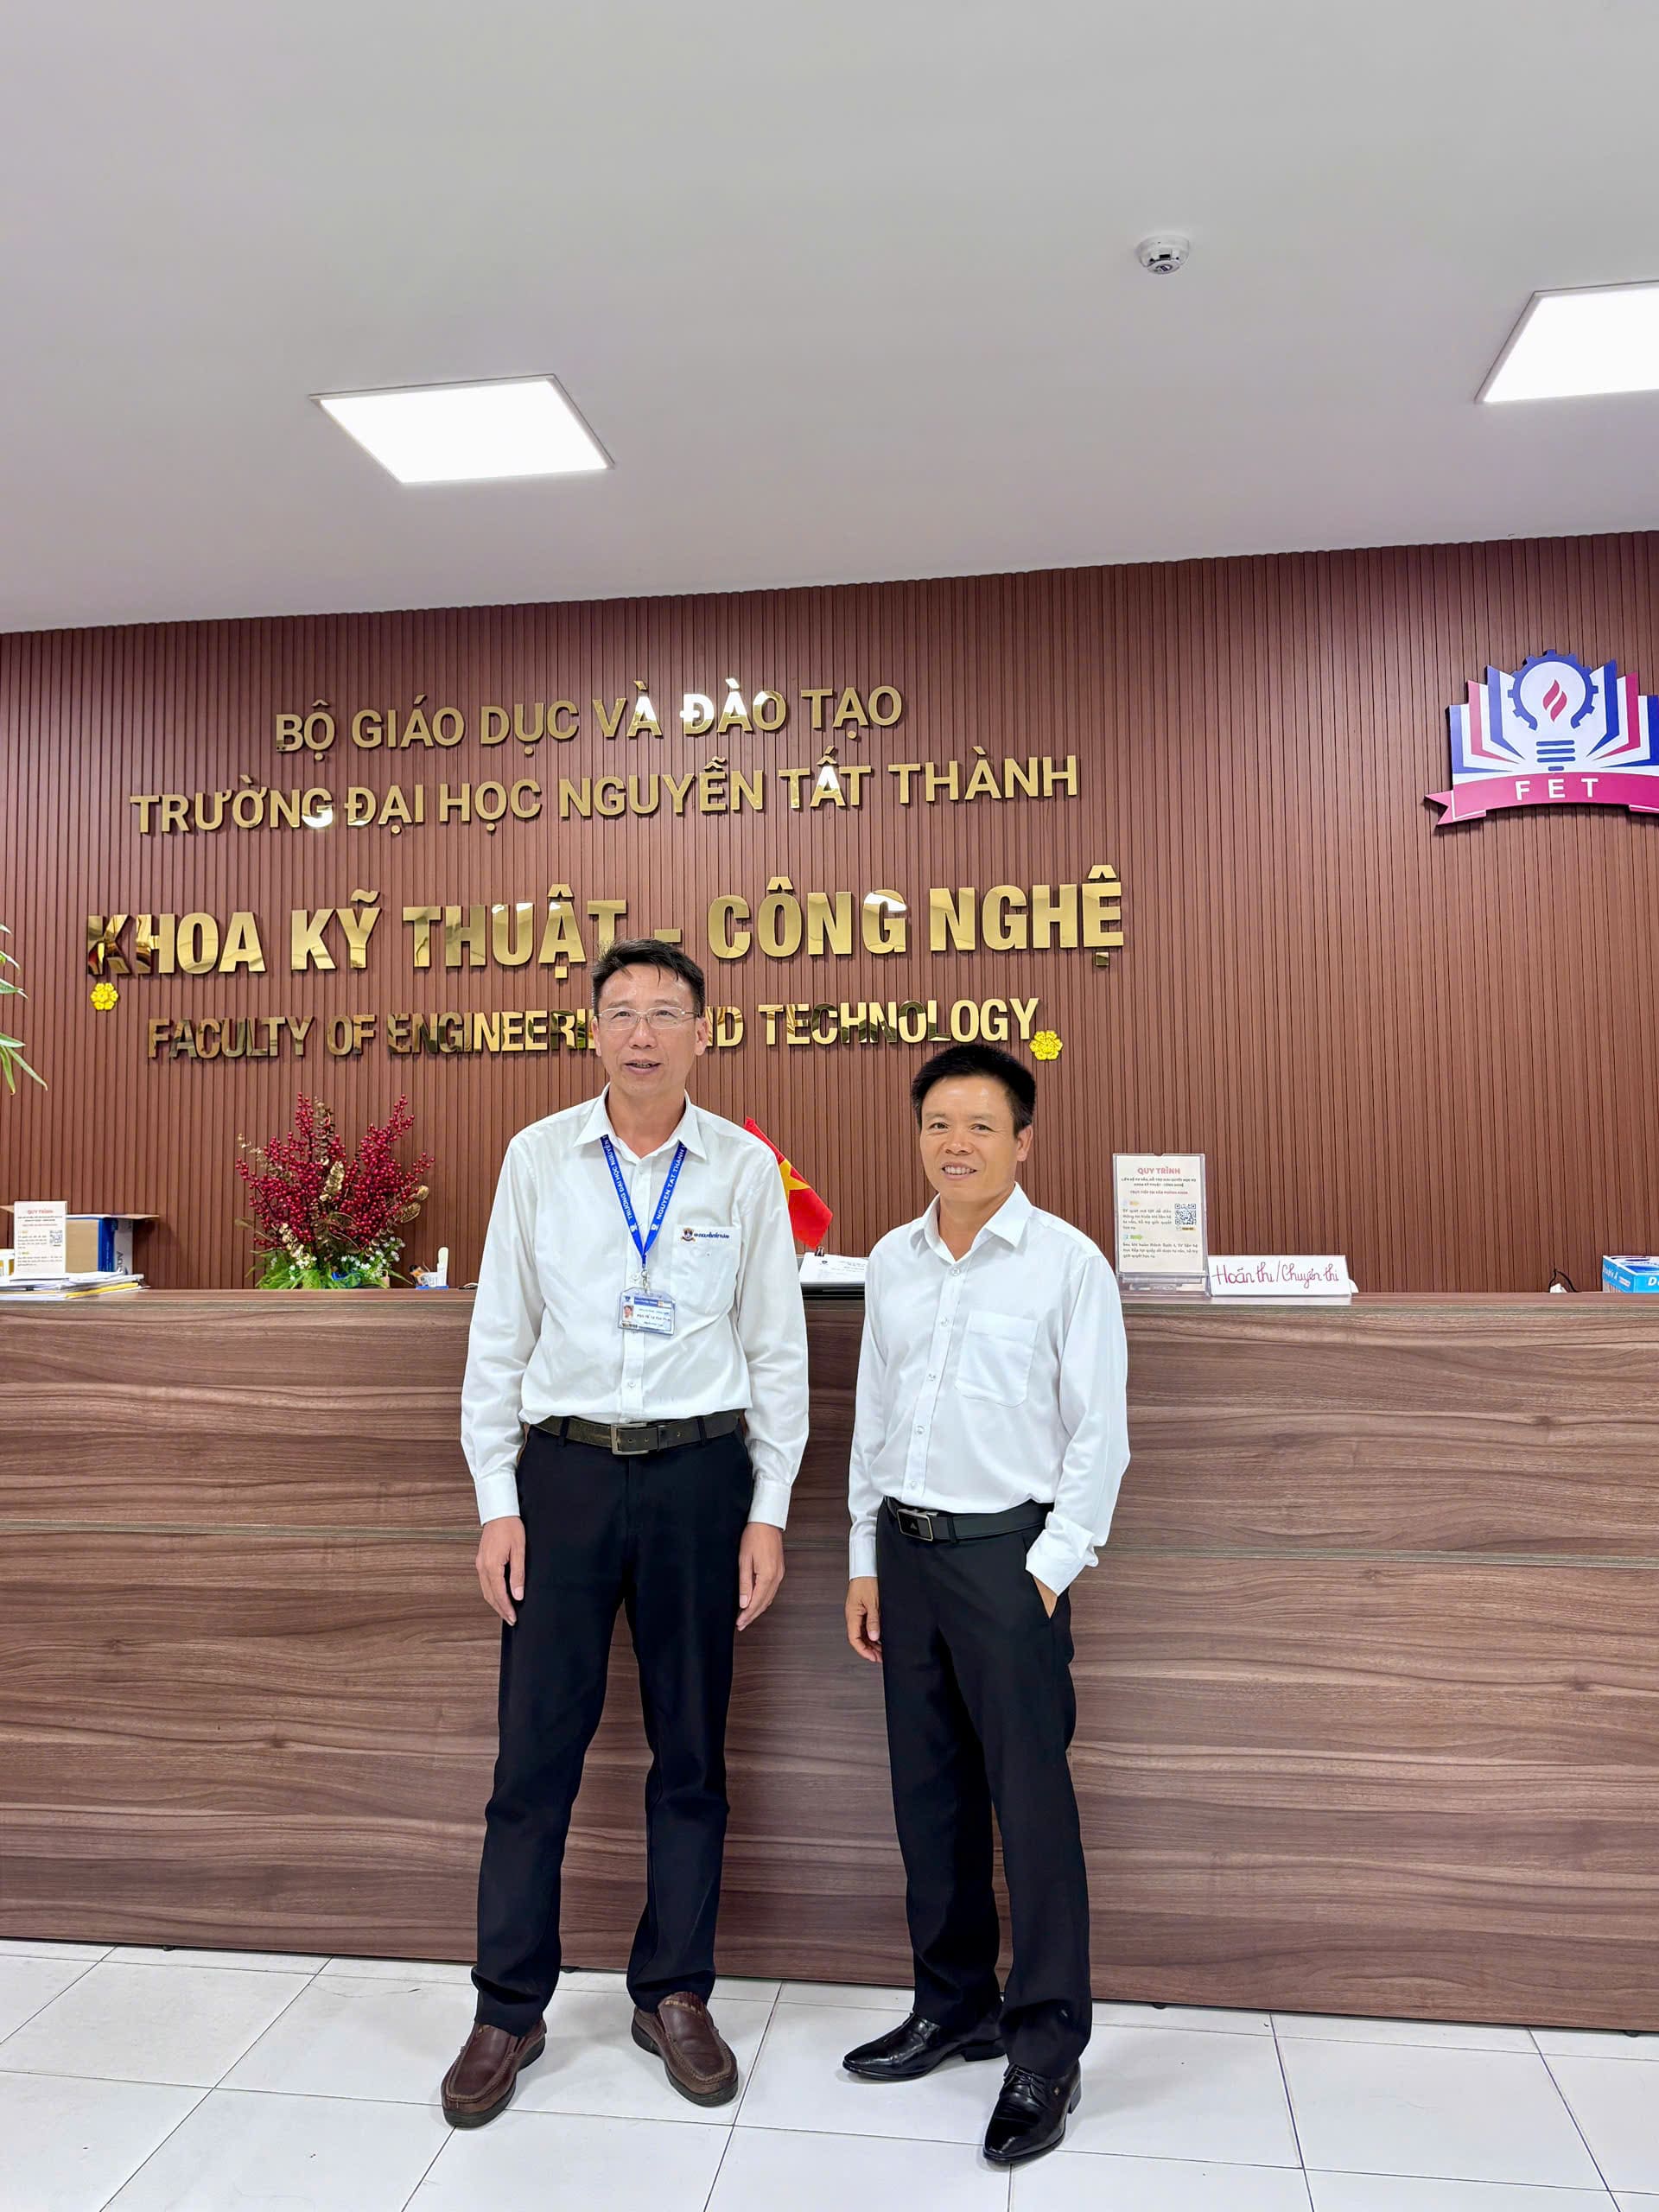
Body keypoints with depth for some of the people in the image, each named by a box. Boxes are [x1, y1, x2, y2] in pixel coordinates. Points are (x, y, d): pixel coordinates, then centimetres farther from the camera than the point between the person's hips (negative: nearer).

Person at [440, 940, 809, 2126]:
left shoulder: (746, 1168, 0)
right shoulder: (538, 1157, 1)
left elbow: (778, 1349, 3)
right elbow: (499, 1336, 4)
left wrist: (768, 1514, 0)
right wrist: (498, 1502, 0)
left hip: (699, 1471, 0)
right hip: (565, 1464, 0)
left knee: (692, 1744, 11)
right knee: (537, 1743, 5)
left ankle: (676, 1993, 30)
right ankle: (510, 2007, 24)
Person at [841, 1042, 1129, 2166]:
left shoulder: (1067, 1263, -7)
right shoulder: (893, 1260, 9)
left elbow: (1098, 1434, -7)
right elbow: (872, 1418, 13)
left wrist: (1051, 1567, -11)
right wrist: (867, 1560, 12)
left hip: (1007, 1548, -5)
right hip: (906, 1543, 6)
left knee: (1031, 1799, -1)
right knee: (929, 1792, 14)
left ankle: (1046, 2051, 14)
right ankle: (956, 2004, 31)